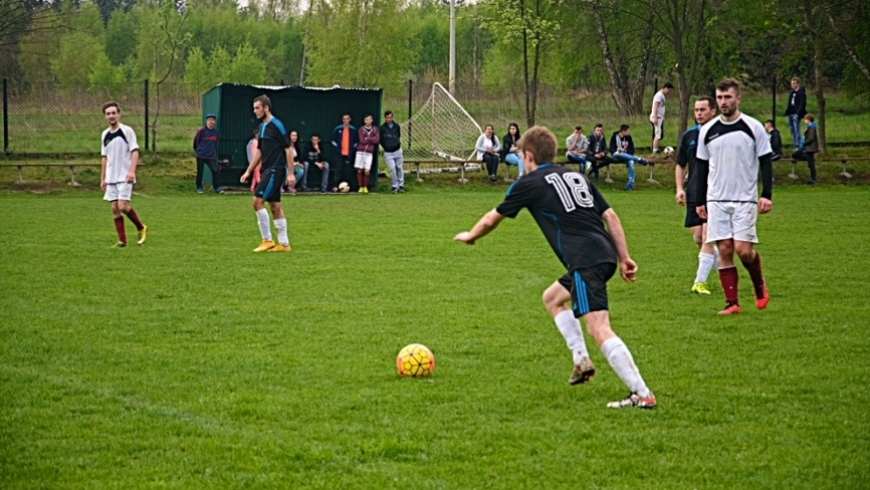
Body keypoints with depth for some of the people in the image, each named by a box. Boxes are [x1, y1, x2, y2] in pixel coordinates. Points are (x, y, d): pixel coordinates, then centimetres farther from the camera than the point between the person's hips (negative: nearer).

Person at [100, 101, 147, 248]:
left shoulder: (127, 131, -6)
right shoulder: (105, 135, 12)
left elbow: (135, 151, -9)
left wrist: (131, 171, -21)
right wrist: (102, 179, 16)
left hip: (125, 177, -6)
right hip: (111, 178, 6)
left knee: (123, 206, -15)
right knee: (115, 208, 2)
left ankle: (141, 228, 6)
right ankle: (122, 240, 7)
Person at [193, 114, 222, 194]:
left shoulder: (215, 132, 5)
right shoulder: (201, 131, -8)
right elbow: (196, 141, 0)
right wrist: (198, 150, 9)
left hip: (211, 156, 3)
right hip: (201, 156, -3)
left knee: (215, 171, -6)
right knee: (199, 172, 5)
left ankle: (217, 188, -1)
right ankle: (199, 188, 16)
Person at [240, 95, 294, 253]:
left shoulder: (277, 126, -13)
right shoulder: (262, 127, 13)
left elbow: (288, 149, -14)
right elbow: (259, 151, 20)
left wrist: (290, 173, -16)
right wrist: (248, 172, 17)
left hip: (275, 171, -9)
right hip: (267, 171, 9)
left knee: (257, 201, -13)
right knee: (275, 206, 9)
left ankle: (267, 240, -7)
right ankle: (284, 244, 12)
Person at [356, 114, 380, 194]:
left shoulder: (375, 129, 7)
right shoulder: (361, 129, 3)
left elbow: (377, 140, -6)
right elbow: (362, 140, -7)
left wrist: (367, 138, -7)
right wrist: (371, 139, -4)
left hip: (369, 152, 0)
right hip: (360, 151, 0)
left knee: (367, 171, -7)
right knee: (359, 170, -1)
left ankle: (365, 187, 9)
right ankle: (361, 187, 9)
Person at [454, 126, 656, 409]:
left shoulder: (529, 183, 8)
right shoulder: (576, 177, 24)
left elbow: (491, 219, 20)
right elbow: (610, 216, 16)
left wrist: (470, 236, 39)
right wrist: (624, 257, 17)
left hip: (585, 260, -8)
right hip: (605, 253, 8)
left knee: (598, 328, -13)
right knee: (552, 298, 27)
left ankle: (642, 394, -22)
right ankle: (581, 361, 19)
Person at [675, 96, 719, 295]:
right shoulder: (689, 136, 9)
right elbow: (680, 165, 17)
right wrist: (679, 189, 4)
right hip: (694, 195, 5)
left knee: (707, 237, -12)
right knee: (698, 238, 3)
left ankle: (700, 282, -8)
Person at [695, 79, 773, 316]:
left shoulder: (753, 127, -2)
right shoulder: (707, 131, 7)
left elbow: (766, 162, 1)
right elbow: (702, 167, 13)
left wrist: (766, 195, -8)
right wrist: (700, 202, 11)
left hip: (745, 199, -3)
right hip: (716, 200, 3)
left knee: (743, 249, -11)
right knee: (724, 250, -2)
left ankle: (759, 286, 17)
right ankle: (732, 303, 2)